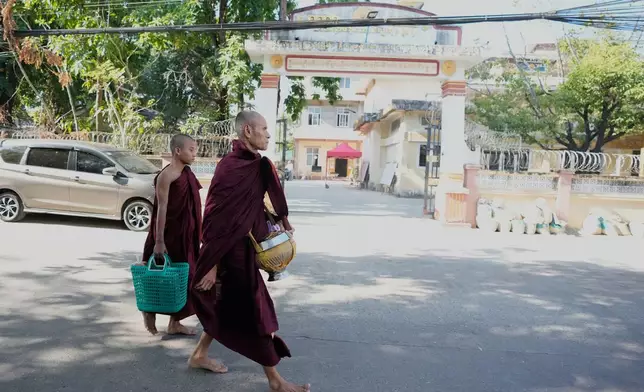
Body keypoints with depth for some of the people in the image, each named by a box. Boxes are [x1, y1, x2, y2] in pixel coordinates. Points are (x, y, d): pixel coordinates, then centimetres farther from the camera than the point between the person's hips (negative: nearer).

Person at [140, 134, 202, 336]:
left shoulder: (187, 173, 11)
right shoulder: (166, 175, -14)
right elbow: (161, 209, -18)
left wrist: (198, 234, 16)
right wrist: (159, 240, -21)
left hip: (186, 235, 9)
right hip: (170, 234, -8)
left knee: (183, 277, 11)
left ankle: (175, 323, 19)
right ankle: (150, 311, 24)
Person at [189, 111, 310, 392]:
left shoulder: (253, 165, 6)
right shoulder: (230, 168, -21)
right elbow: (216, 217, -22)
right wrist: (212, 264, -21)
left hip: (242, 247, 9)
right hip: (231, 252, -9)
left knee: (228, 306, 21)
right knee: (252, 311, 1)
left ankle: (199, 355, 39)